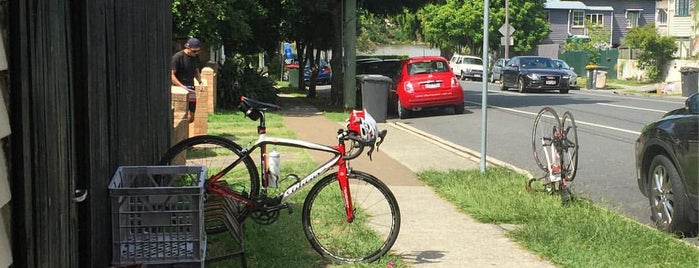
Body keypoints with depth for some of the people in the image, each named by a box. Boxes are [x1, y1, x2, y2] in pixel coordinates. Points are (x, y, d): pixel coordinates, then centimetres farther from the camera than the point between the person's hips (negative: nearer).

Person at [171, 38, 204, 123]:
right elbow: (172, 75, -12)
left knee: (191, 118, 5)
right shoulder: (178, 57, -11)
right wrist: (183, 87, -21)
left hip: (191, 90, 7)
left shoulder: (195, 57, 9)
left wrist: (200, 82, 2)